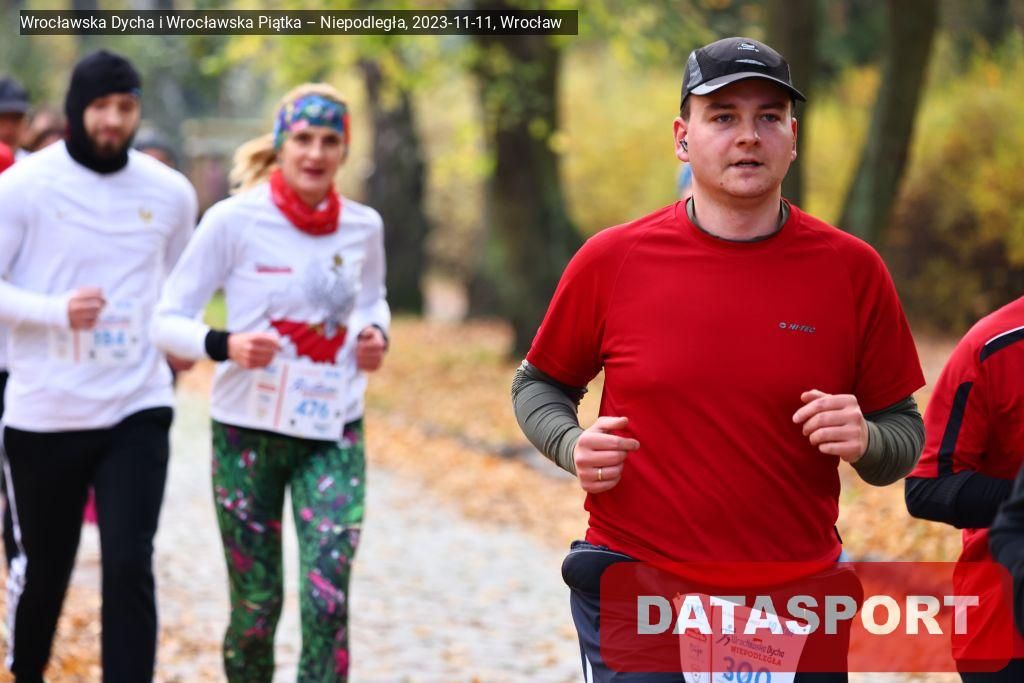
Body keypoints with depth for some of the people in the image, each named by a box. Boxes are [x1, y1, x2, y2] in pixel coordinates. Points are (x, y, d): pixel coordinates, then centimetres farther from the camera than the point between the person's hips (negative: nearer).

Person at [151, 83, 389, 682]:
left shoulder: (363, 226, 1)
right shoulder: (235, 221, -10)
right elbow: (168, 320, -7)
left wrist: (376, 336, -2)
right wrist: (225, 345, -26)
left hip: (334, 436, 2)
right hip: (250, 434, -2)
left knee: (328, 601, -11)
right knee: (256, 607, 5)